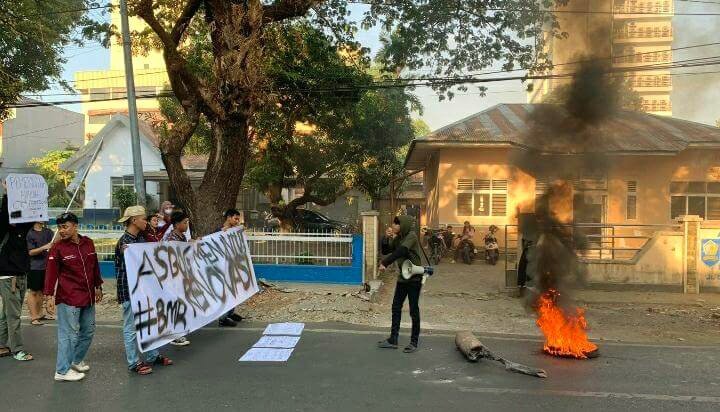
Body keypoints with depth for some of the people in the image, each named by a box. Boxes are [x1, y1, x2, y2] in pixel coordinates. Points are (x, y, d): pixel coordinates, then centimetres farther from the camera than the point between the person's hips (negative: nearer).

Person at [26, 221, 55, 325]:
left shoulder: (47, 231, 6)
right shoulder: (30, 233, -10)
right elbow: (30, 252, -12)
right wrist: (44, 247, -25)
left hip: (45, 266, 5)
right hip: (34, 267, -5)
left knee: (41, 291, 15)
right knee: (33, 292, 1)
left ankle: (40, 314, 26)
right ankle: (33, 317, 5)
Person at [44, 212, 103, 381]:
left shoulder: (88, 243, 5)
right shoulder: (57, 248, -8)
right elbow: (51, 272, -11)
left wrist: (98, 287, 17)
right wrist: (49, 295, -17)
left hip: (88, 297, 6)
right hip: (68, 298, -6)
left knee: (88, 331, 16)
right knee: (69, 334, -1)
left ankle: (76, 361, 35)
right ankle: (62, 371, 12)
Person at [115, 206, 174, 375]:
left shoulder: (140, 238, 7)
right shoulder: (124, 242, -18)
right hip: (129, 290, -9)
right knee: (132, 327, 4)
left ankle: (153, 356, 30)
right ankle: (134, 363, 16)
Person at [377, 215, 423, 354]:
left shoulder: (411, 236, -15)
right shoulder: (399, 238, 9)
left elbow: (400, 251, -28)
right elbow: (390, 250, 5)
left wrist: (385, 263, -27)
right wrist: (393, 239, -9)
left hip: (414, 278, -8)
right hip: (402, 277, 8)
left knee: (414, 310, 1)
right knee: (396, 307, 9)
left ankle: (414, 342, 12)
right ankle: (393, 340, 17)